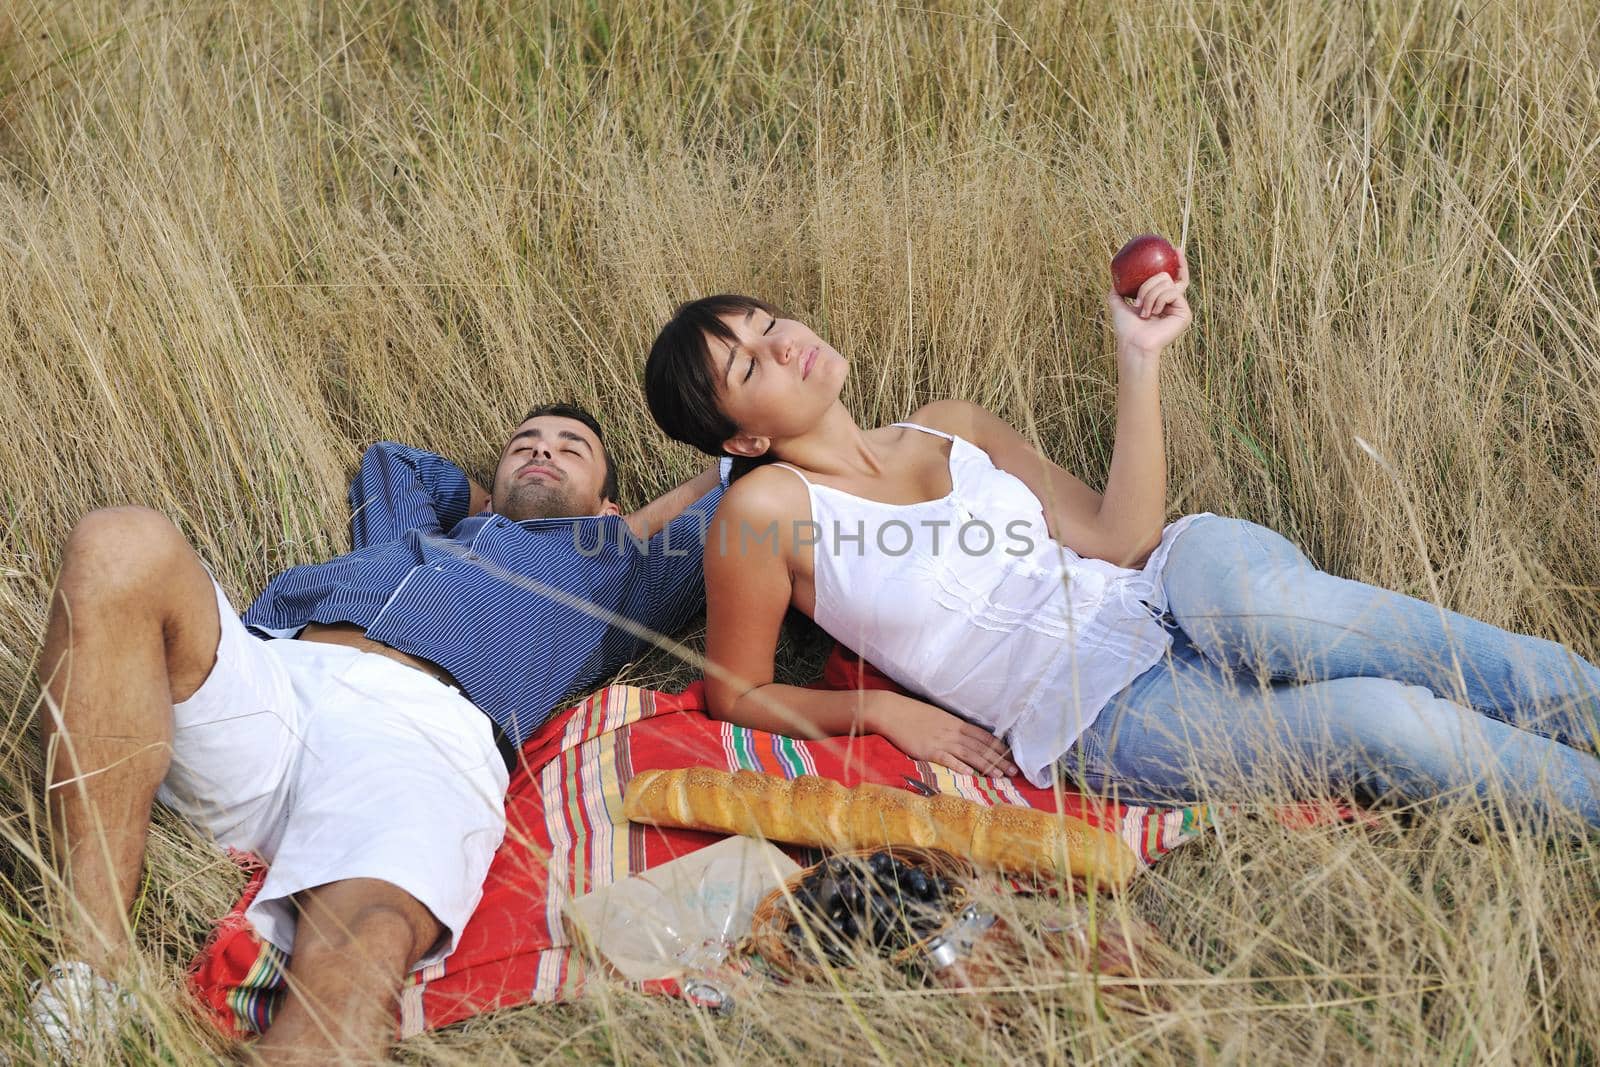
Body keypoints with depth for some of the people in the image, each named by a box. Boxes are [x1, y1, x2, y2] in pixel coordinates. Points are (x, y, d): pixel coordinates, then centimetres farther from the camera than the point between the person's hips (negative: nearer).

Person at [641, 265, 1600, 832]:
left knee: (1270, 604, -35)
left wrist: (1140, 360, -1)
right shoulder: (769, 510, 1)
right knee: (1385, 724, -30)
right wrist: (884, 712, -4)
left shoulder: (949, 429, 15)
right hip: (1109, 714, -4)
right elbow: (735, 692, 8)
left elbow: (1119, 538, 5)